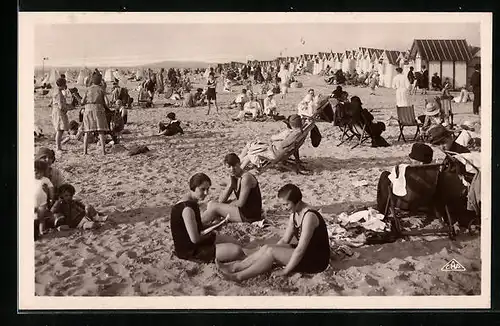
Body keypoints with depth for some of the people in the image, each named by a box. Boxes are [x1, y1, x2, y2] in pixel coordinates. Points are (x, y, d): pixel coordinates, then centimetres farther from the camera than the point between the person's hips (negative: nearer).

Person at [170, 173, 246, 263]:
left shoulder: (192, 202, 6)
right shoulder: (187, 208, -26)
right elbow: (195, 239, -27)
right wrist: (210, 235, -7)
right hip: (190, 251, -10)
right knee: (237, 251, -19)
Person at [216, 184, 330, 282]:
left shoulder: (309, 216, -25)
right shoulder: (294, 214, 5)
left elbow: (300, 249, -26)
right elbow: (285, 240, 10)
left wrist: (285, 271, -21)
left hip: (317, 259, -9)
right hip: (305, 253, 9)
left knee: (271, 251, -19)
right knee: (266, 248, -8)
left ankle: (239, 276, -15)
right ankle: (234, 267, -7)